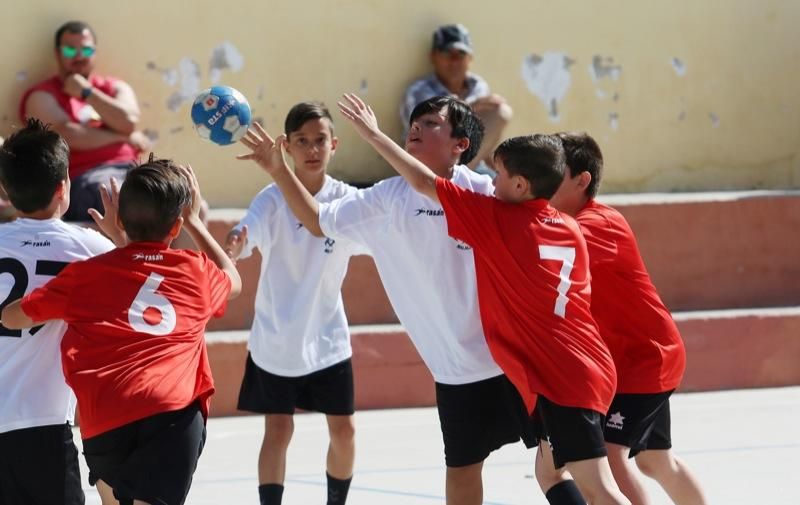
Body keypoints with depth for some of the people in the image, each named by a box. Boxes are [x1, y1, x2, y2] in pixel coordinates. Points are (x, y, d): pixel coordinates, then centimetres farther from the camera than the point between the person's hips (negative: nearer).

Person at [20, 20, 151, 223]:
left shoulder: (115, 87, 22)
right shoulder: (42, 96, 8)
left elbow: (128, 122, 2)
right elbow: (67, 136, -8)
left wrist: (86, 92, 2)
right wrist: (126, 138, 0)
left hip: (130, 169, 5)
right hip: (82, 178, -5)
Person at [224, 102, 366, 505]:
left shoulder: (346, 199, -7)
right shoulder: (272, 200, -14)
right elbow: (241, 240, -30)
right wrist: (230, 248, -54)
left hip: (327, 339, 2)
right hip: (275, 339, -2)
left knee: (343, 430, 7)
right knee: (277, 431, -1)